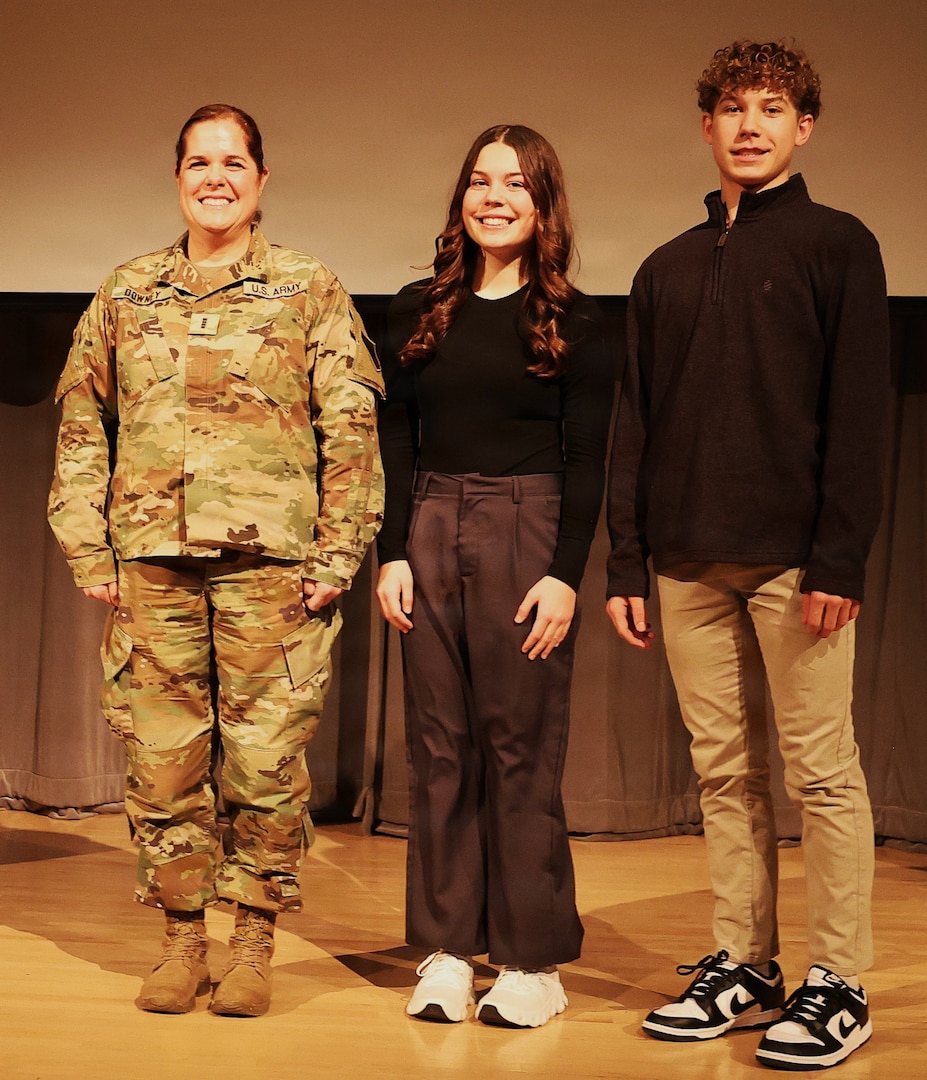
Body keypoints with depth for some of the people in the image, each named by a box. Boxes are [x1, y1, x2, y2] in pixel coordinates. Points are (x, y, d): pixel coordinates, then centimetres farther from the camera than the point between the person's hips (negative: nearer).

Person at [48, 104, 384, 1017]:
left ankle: (254, 941, 15)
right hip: (151, 561, 2)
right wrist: (88, 549, 6)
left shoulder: (311, 291, 6)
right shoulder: (125, 293, 14)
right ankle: (181, 936, 19)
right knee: (161, 760, 4)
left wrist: (336, 556, -4)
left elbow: (351, 428, 2)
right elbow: (81, 423, 14)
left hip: (271, 563, -2)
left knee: (266, 761, 0)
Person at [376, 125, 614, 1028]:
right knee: (439, 745, 5)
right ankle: (446, 949, 13)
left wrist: (567, 573, -10)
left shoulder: (572, 323, 2)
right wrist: (392, 552, 1)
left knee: (521, 748, -1)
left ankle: (532, 961, 9)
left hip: (527, 531, -3)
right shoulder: (419, 311, 11)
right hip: (431, 530, 3)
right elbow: (395, 442, 10)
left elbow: (587, 459, -1)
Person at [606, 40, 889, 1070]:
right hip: (689, 561, 5)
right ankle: (741, 967, 17)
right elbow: (634, 425, 15)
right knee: (725, 772, 8)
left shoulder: (837, 245, 4)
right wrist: (626, 564, 7)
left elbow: (857, 409, -5)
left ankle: (837, 985, 6)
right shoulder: (667, 269, 17)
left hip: (792, 558, -4)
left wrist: (839, 558, -14)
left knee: (820, 772, -2)